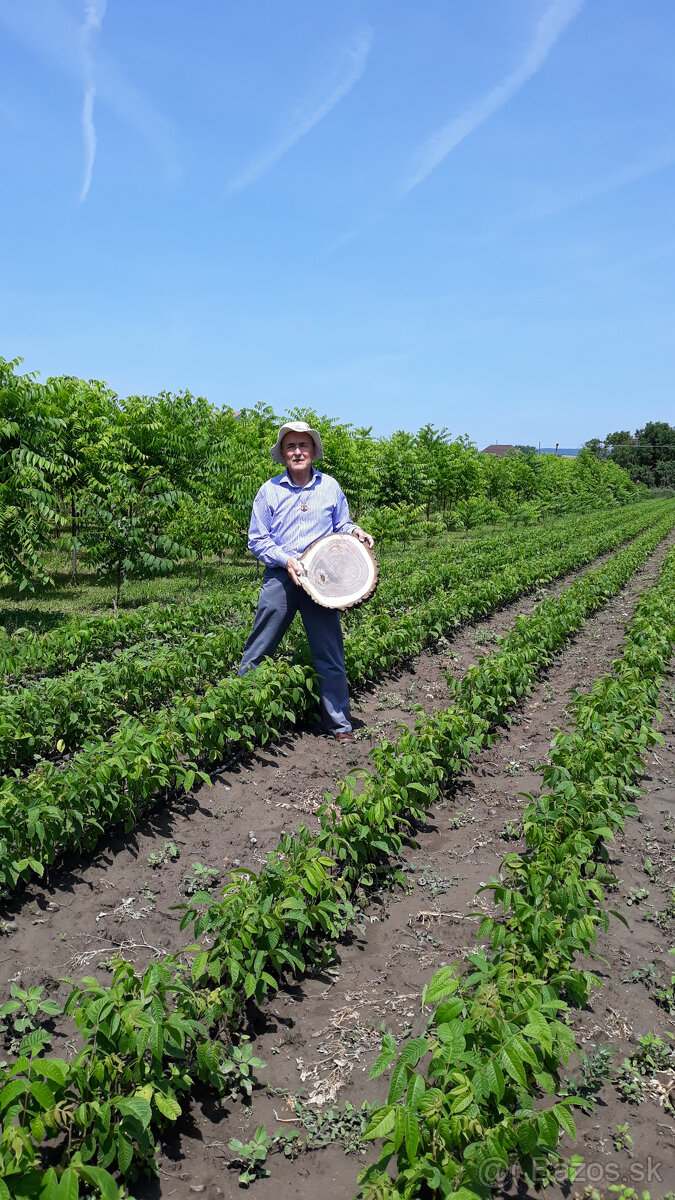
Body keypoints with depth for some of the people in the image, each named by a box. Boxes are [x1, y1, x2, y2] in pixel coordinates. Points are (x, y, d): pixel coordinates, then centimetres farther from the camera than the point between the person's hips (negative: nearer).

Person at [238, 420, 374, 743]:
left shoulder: (330, 487, 7)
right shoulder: (270, 490, 1)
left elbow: (340, 526, 19)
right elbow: (257, 539, 2)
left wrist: (354, 531, -4)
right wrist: (286, 560, -13)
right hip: (280, 579, -1)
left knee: (330, 654, 4)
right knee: (257, 651, 2)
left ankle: (339, 723, 17)